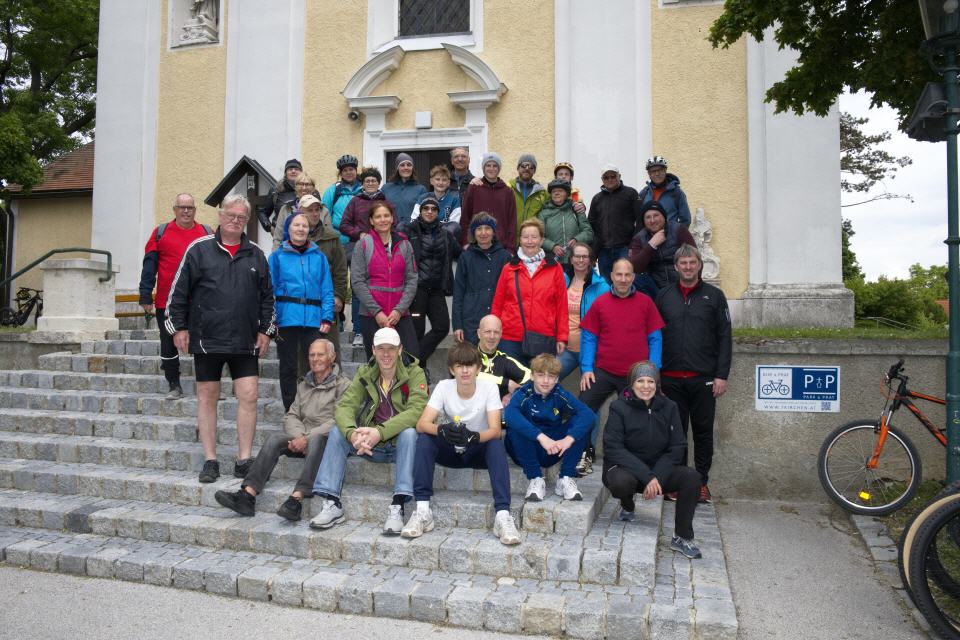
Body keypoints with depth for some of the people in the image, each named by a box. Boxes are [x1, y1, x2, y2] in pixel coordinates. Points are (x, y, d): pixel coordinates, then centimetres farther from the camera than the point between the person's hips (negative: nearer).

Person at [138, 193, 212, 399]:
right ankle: (174, 386, 22)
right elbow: (149, 266, 3)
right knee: (169, 344, 9)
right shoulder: (160, 232, 5)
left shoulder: (207, 233, 7)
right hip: (166, 303, 1)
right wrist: (146, 297, -3)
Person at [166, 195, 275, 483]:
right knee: (207, 397, 6)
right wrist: (178, 327, -2)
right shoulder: (199, 249, 1)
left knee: (249, 397, -3)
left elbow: (267, 296, 14)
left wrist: (265, 330, 7)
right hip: (207, 339, -2)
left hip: (245, 342, 2)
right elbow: (179, 290, 2)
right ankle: (210, 461, 15)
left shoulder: (256, 255, 10)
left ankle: (244, 460, 7)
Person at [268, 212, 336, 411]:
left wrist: (327, 318, -4)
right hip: (286, 319, -1)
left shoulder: (319, 257, 9)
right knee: (288, 368, 8)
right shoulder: (278, 257, 5)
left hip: (313, 320, 1)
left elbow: (327, 290, 6)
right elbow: (270, 290, 2)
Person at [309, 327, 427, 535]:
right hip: (371, 445, 4)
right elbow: (345, 406, -10)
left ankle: (397, 508, -35)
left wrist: (380, 432, -37)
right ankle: (332, 504, -17)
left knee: (409, 432, -34)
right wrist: (352, 434, -32)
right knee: (337, 431, -16)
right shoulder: (365, 374, 2)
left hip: (401, 443, -4)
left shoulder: (414, 373, -10)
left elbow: (416, 410, -25)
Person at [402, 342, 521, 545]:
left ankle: (502, 514, -36)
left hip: (479, 450, -1)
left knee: (497, 444, -33)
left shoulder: (489, 388, -14)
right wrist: (443, 430, -43)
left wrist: (473, 436, -46)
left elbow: (495, 430, -25)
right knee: (423, 440, -26)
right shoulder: (443, 387, -11)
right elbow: (422, 424, -21)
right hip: (450, 451, 2)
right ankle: (422, 511, -26)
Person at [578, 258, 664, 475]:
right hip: (603, 372, 0)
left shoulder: (645, 302, 0)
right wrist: (586, 368, -5)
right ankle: (587, 454, 13)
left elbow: (655, 339, 2)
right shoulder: (600, 303, 1)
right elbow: (588, 337, 3)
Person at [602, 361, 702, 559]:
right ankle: (627, 505, 3)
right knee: (621, 482, -36)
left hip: (658, 469, 3)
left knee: (691, 477, -22)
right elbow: (613, 449, -19)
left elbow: (676, 448, -4)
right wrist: (646, 477, -28)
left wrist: (657, 477, -20)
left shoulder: (668, 407, -2)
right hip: (624, 468, -3)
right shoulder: (619, 408, -12)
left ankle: (682, 537, -6)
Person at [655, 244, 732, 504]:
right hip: (671, 378, 1)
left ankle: (702, 483, 17)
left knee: (703, 432, 6)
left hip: (704, 378, -1)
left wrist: (722, 375, -5)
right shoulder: (664, 296, 9)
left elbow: (725, 338, 2)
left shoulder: (714, 295, 5)